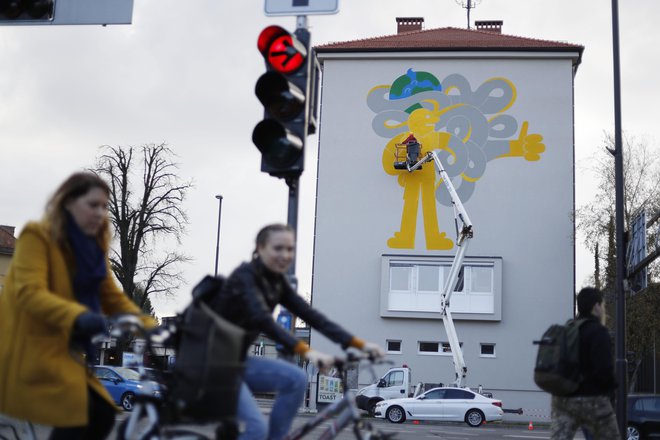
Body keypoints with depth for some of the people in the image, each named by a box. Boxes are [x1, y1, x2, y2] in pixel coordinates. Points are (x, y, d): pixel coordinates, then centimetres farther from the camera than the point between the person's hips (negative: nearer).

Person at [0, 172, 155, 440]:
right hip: (30, 351, -7)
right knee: (76, 417, -22)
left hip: (62, 351, 8)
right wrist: (78, 316, -43)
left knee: (102, 415, -6)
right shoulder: (37, 236, -11)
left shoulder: (94, 247, 12)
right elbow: (29, 293, -26)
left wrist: (149, 328, -8)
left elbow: (113, 298, 9)